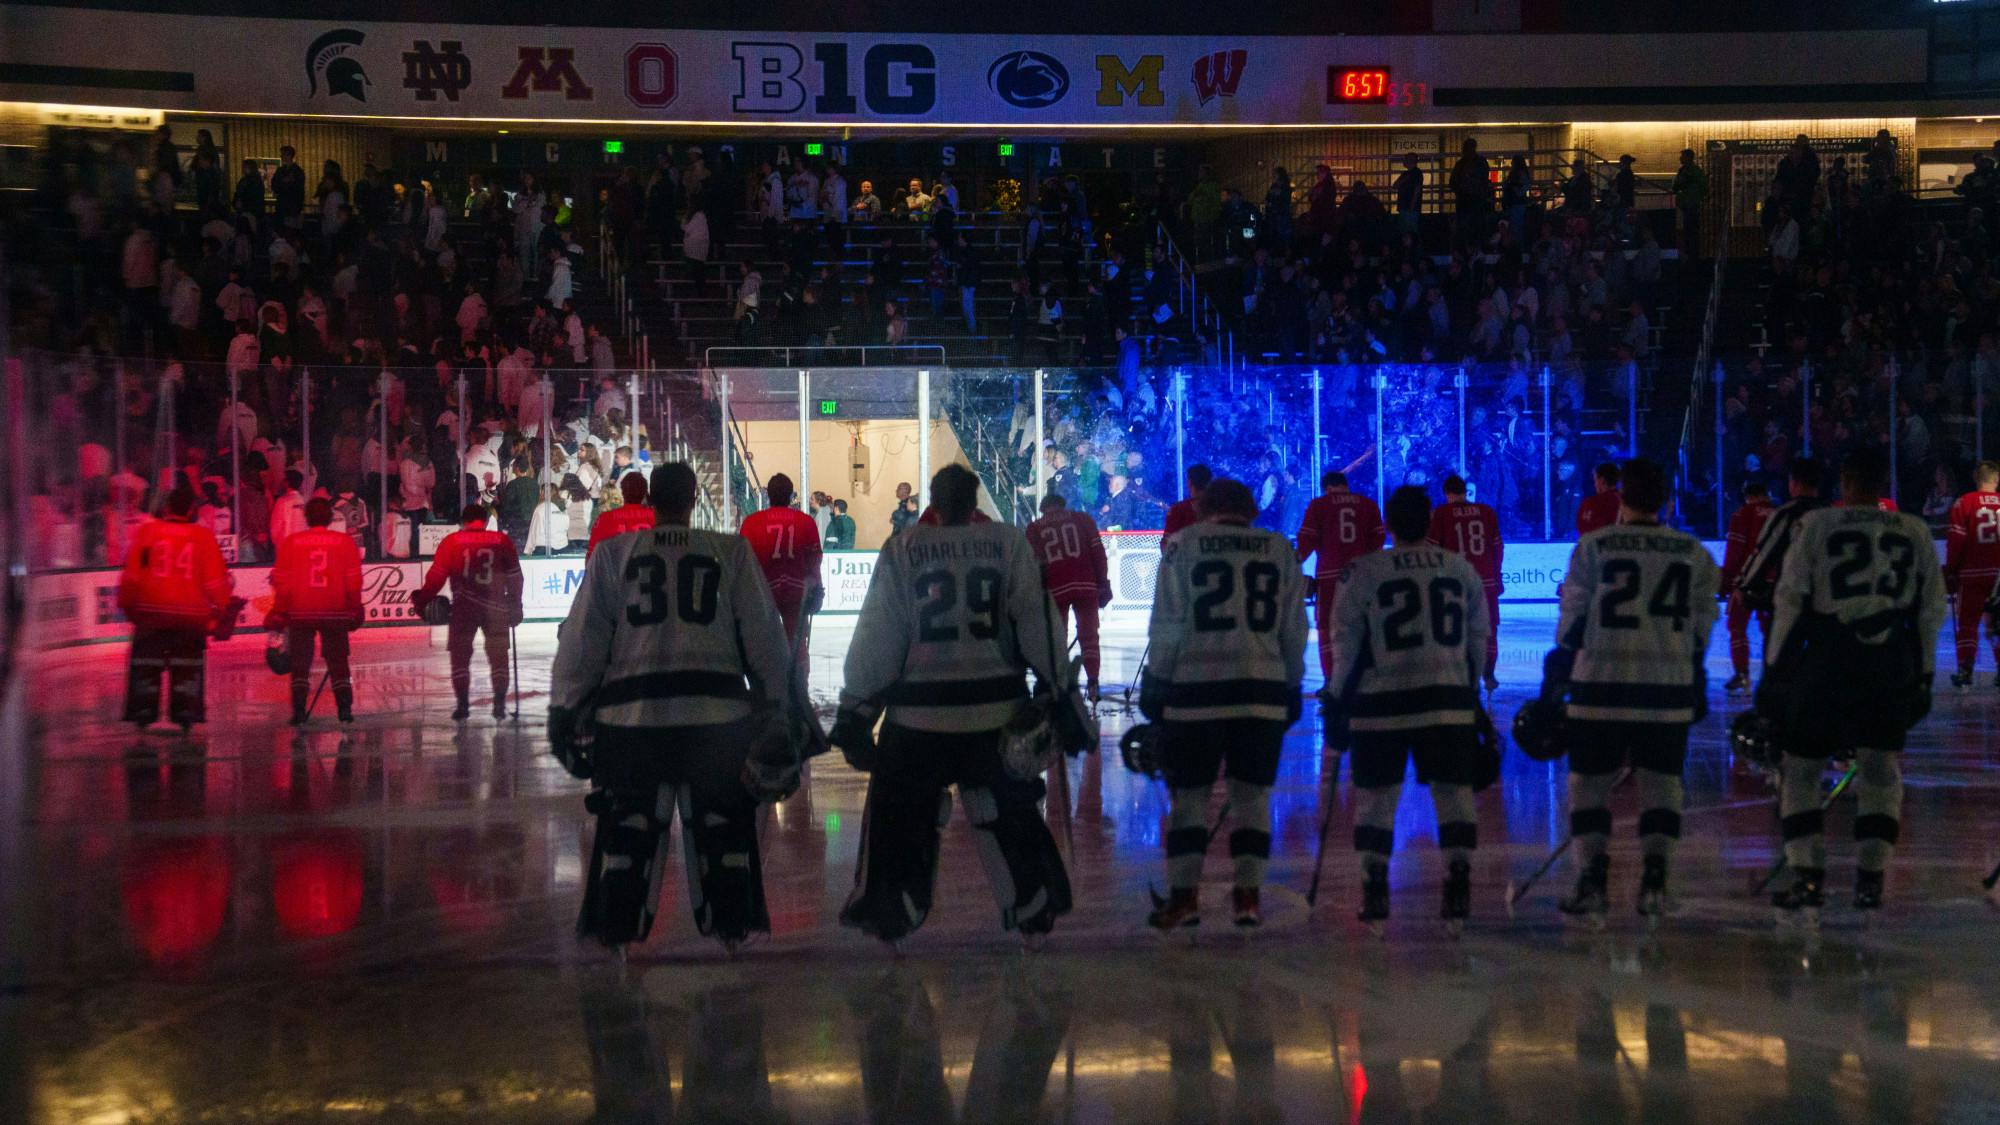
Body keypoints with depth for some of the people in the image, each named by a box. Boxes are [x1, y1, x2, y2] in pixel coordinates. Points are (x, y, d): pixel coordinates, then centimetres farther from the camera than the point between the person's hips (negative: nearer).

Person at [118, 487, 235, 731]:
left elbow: (132, 573, -1)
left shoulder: (147, 531, -1)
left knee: (146, 663, 9)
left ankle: (143, 712, 6)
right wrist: (224, 608, 11)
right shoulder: (203, 537, -1)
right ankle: (186, 712, 7)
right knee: (188, 665, 11)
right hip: (191, 613, 0)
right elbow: (216, 578, -1)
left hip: (151, 610, 0)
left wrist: (127, 605, 11)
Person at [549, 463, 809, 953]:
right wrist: (781, 708, 12)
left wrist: (565, 712, 11)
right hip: (717, 715, 0)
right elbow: (763, 636, 5)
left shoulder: (612, 555, 7)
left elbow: (581, 640, 5)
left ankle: (614, 931, 11)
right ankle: (732, 927, 14)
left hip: (632, 715, 0)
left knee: (627, 826, 9)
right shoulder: (732, 552, 5)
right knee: (723, 826, 11)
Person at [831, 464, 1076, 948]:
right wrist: (1060, 689, 6)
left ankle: (888, 918, 14)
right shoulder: (1008, 543, 0)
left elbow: (876, 636, -3)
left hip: (919, 713, -1)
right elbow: (1037, 622, -2)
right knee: (1010, 813, 15)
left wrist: (856, 710, 1)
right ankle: (1035, 917, 20)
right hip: (996, 707, 1)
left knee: (897, 816, 11)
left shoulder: (901, 551, -2)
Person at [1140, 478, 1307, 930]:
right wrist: (1290, 686, 19)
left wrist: (1156, 684, 4)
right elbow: (1294, 631, 10)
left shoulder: (1181, 546, 0)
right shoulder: (1279, 550, 9)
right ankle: (1248, 896, 7)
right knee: (1252, 793, 10)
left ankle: (1184, 896, 3)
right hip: (1262, 690, 2)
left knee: (1189, 793, 6)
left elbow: (1166, 626, -3)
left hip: (1196, 689, -2)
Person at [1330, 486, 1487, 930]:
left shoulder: (1365, 571, -4)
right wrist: (1470, 689, 24)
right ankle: (1458, 884, 2)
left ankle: (1374, 889, 7)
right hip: (1448, 699, 2)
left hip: (1382, 701, -2)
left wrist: (1339, 700, 9)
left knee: (1377, 794, 7)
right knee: (1453, 790, 7)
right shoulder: (1461, 569, 6)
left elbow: (1346, 643, -2)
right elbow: (1478, 639, 12)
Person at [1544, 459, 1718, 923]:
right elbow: (1702, 624, 11)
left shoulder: (1594, 546, -3)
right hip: (1669, 685, 3)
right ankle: (1654, 881, 4)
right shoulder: (1693, 553, 7)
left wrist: (1556, 676, 4)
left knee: (1590, 780, 6)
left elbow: (1573, 617, -3)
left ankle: (1593, 880, 2)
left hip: (1603, 682, -2)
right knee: (1661, 780, 10)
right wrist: (1695, 682, 22)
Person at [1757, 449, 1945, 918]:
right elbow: (1932, 609, 10)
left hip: (1826, 665, -3)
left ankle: (1809, 881, 1)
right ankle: (1870, 879, 8)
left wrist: (1774, 666, 1)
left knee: (1801, 771, 7)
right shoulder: (1915, 533, 7)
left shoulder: (1817, 525, -3)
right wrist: (1924, 672, 20)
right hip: (1892, 669, 3)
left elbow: (1791, 600, -5)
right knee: (1881, 773, 13)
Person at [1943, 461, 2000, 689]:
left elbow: (1956, 541, -7)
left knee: (1967, 622, 5)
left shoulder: (1964, 503, -4)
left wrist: (1950, 572, 1)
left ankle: (1965, 670, -1)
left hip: (1973, 575, -2)